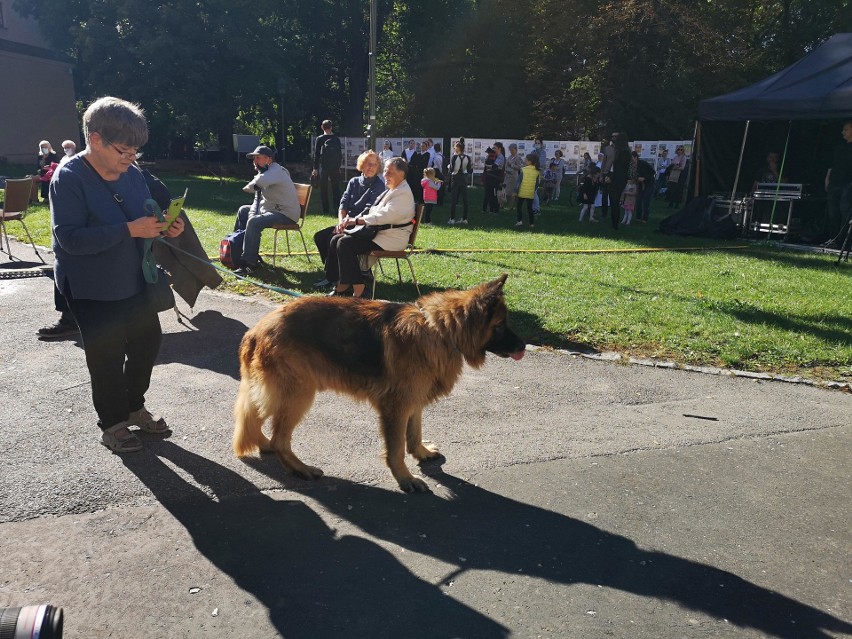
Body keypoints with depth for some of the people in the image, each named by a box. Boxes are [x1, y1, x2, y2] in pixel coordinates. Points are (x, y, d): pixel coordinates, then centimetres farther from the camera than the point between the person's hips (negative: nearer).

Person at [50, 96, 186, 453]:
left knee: (147, 342, 14)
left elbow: (144, 219, 13)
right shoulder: (69, 178, -18)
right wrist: (129, 230, -32)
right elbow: (69, 238, -26)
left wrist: (165, 229, -11)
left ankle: (134, 407, 36)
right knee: (107, 356, 4)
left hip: (134, 282, 7)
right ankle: (112, 424, 24)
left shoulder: (132, 174, 1)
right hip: (91, 290, -6)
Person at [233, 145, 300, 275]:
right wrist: (252, 215, -4)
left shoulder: (276, 171, -19)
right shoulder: (265, 173, 11)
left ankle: (250, 263, -25)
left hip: (286, 214, -11)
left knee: (254, 223, -30)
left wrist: (249, 187, -21)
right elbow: (258, 199, 12)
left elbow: (261, 180, -42)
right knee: (243, 211, 20)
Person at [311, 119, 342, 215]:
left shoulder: (320, 139, -5)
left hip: (323, 167, -2)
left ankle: (326, 210, 4)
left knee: (323, 189, 5)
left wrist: (315, 168, 0)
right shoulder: (336, 139, 2)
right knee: (336, 189, 8)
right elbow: (340, 154, 6)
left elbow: (316, 154, -5)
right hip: (335, 167, 2)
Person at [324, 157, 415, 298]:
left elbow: (384, 216, -22)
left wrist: (355, 220, -18)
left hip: (392, 238, -10)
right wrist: (348, 221, 3)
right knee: (336, 240, -2)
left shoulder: (403, 193, -12)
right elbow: (373, 212, 17)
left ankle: (357, 289, -18)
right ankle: (341, 285, -3)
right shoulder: (391, 190, 20)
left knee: (345, 243, -23)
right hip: (378, 232, 10)